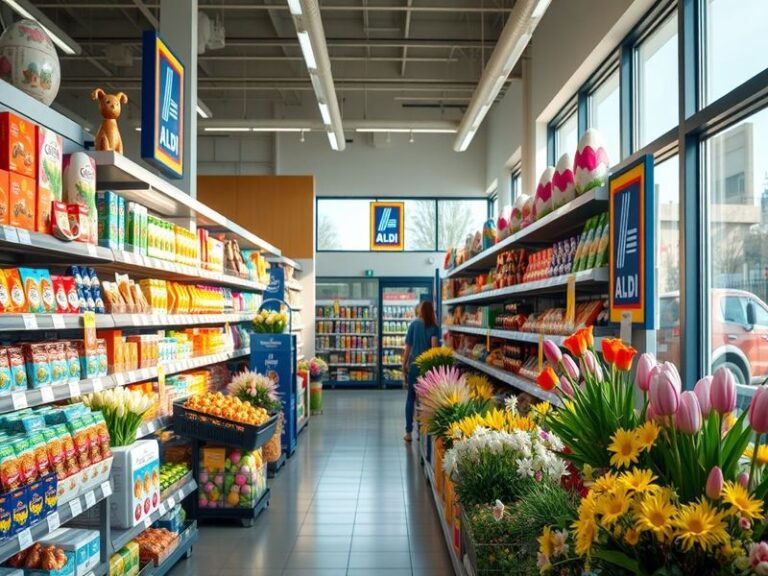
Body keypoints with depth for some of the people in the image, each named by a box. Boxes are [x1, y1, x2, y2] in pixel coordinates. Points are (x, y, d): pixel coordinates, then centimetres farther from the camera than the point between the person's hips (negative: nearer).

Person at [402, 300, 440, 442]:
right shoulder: (434, 327, -2)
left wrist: (404, 364, 10)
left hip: (414, 365, 0)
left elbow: (408, 347, 1)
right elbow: (434, 346, -14)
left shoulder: (414, 324, 0)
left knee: (411, 397, 7)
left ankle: (408, 432, 6)